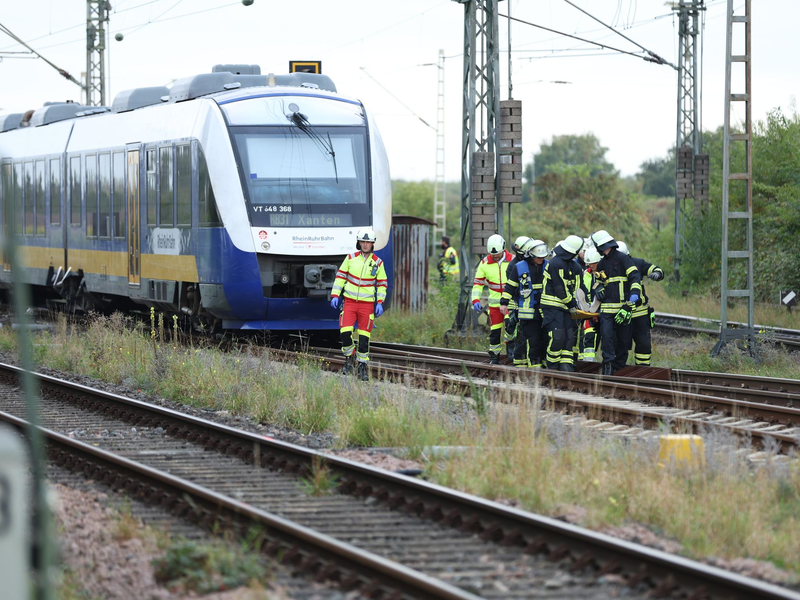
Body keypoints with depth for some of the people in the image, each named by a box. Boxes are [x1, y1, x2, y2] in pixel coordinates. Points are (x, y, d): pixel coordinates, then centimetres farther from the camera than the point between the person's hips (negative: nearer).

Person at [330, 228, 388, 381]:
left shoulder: (377, 263, 3)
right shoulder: (350, 259, 2)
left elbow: (382, 284, 9)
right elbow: (340, 276, 7)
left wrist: (380, 303, 0)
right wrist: (335, 295, -1)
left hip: (367, 304, 0)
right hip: (349, 302, 0)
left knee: (364, 337, -1)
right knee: (345, 332, -13)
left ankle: (363, 366, 12)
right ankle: (349, 357, 12)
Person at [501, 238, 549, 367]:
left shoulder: (547, 266, 8)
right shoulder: (519, 267, -1)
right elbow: (510, 286, 4)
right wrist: (504, 303, 0)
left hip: (543, 310, 4)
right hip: (527, 311, -4)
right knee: (532, 339, -10)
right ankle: (534, 363, -6)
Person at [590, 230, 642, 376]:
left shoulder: (623, 259, -2)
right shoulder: (601, 264, 16)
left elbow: (635, 278, -9)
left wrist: (633, 297, -19)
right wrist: (599, 291, 8)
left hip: (623, 307, -4)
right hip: (607, 307, 4)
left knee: (623, 338, 2)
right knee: (607, 335, -14)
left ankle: (619, 366, 13)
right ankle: (608, 364, -8)